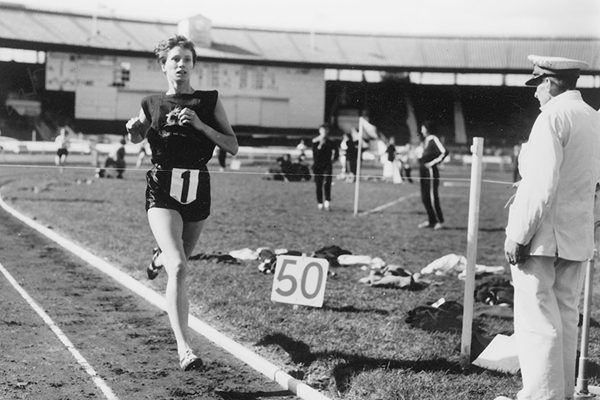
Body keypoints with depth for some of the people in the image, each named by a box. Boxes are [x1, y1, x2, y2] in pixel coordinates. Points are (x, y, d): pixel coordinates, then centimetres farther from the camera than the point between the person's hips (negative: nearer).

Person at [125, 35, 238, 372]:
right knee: (179, 268, -20)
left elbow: (233, 147, -1)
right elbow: (137, 138, 18)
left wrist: (200, 125, -14)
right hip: (163, 190, -2)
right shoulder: (152, 104, 4)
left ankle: (160, 257, 61)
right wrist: (135, 129, -5)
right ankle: (184, 348, -23)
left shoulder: (209, 101, 3)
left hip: (198, 190, 3)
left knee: (180, 260, 22)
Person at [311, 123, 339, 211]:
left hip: (327, 165, 0)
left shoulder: (331, 142, 2)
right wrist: (320, 144, -20)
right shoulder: (315, 141, -2)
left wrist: (334, 159, 7)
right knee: (319, 185, 3)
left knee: (327, 183, -15)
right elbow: (315, 153, -12)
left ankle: (327, 202, -20)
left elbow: (336, 151, 14)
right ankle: (320, 204, 10)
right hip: (317, 166, 0)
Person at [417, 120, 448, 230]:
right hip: (424, 172, 9)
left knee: (432, 197, -6)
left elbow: (444, 152, -22)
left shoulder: (433, 139, -12)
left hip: (431, 172, -9)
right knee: (425, 198, 11)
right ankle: (431, 221, 19)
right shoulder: (425, 140, 13)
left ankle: (440, 221, 4)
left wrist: (433, 162, -18)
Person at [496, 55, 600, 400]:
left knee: (537, 320, -4)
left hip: (542, 233, -8)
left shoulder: (553, 116, -13)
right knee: (566, 317, 13)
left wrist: (518, 234, -18)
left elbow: (542, 183, -20)